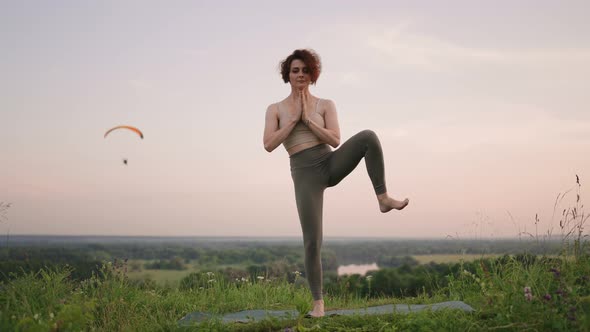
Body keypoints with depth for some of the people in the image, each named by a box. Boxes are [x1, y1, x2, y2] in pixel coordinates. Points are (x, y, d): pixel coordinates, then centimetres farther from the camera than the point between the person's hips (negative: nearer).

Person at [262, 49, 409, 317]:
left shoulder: (325, 105, 7)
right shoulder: (275, 109, 7)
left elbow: (335, 141, -5)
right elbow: (268, 145, -7)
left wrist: (307, 119, -11)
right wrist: (294, 119, -9)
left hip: (331, 163, 1)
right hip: (305, 175, -1)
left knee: (368, 137, -28)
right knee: (312, 243, -7)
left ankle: (383, 198, -20)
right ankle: (318, 302, 10)